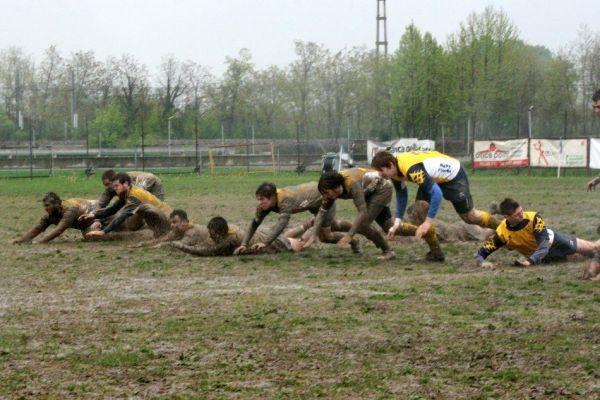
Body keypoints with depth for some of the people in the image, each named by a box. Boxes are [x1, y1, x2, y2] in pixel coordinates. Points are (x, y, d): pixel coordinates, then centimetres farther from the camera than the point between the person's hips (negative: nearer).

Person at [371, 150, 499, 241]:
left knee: (469, 216, 1)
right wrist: (398, 221, 2)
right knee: (420, 205, -13)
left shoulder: (412, 170, -41)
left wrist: (428, 221, -38)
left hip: (453, 175, -8)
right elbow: (401, 194, 6)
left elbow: (437, 193, -42)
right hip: (435, 178, 8)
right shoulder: (395, 171, -13)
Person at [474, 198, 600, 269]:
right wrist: (482, 262, -51)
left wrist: (530, 261, -59)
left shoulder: (534, 218, -37)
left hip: (555, 242, -2)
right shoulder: (501, 233, -31)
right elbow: (480, 254, -26)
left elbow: (544, 245, -42)